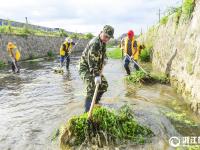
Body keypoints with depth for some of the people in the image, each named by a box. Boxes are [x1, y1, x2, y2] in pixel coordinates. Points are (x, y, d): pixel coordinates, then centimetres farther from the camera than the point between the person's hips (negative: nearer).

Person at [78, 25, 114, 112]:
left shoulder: (103, 42, 5)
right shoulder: (95, 43, -26)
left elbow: (103, 56, 19)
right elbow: (92, 61, -33)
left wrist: (100, 70, 9)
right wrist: (96, 76, -38)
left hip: (95, 68, 9)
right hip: (86, 68, -9)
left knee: (104, 85, 11)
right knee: (92, 89, -19)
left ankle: (95, 103, 31)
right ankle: (87, 112, -14)